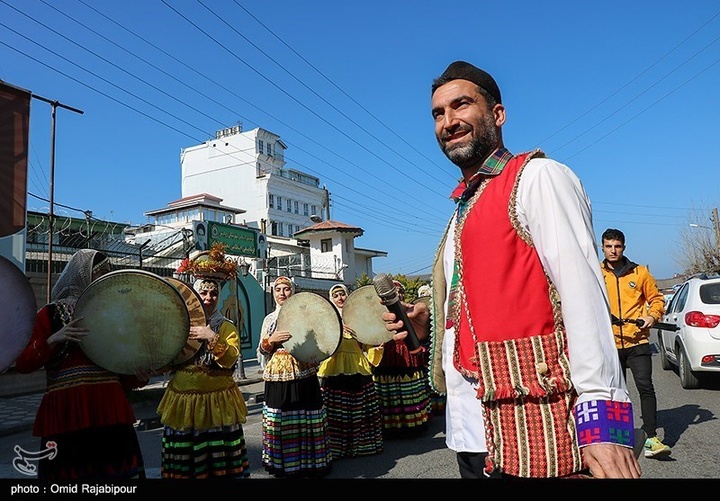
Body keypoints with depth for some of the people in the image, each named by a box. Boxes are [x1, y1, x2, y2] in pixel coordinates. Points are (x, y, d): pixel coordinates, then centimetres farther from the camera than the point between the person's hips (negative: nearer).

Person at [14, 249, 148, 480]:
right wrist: (52, 340, -19)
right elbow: (22, 364, -3)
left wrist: (137, 376, -5)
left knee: (118, 472, 0)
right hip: (66, 413, -3)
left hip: (110, 410, 3)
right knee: (68, 472, 2)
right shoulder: (50, 313, 4)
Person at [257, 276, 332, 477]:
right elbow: (262, 349, 8)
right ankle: (283, 463, 18)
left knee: (306, 418, 1)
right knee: (279, 420, 3)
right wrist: (271, 340, -12)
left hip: (303, 374, -1)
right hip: (278, 376, 2)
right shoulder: (269, 319, 11)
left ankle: (310, 460, 15)